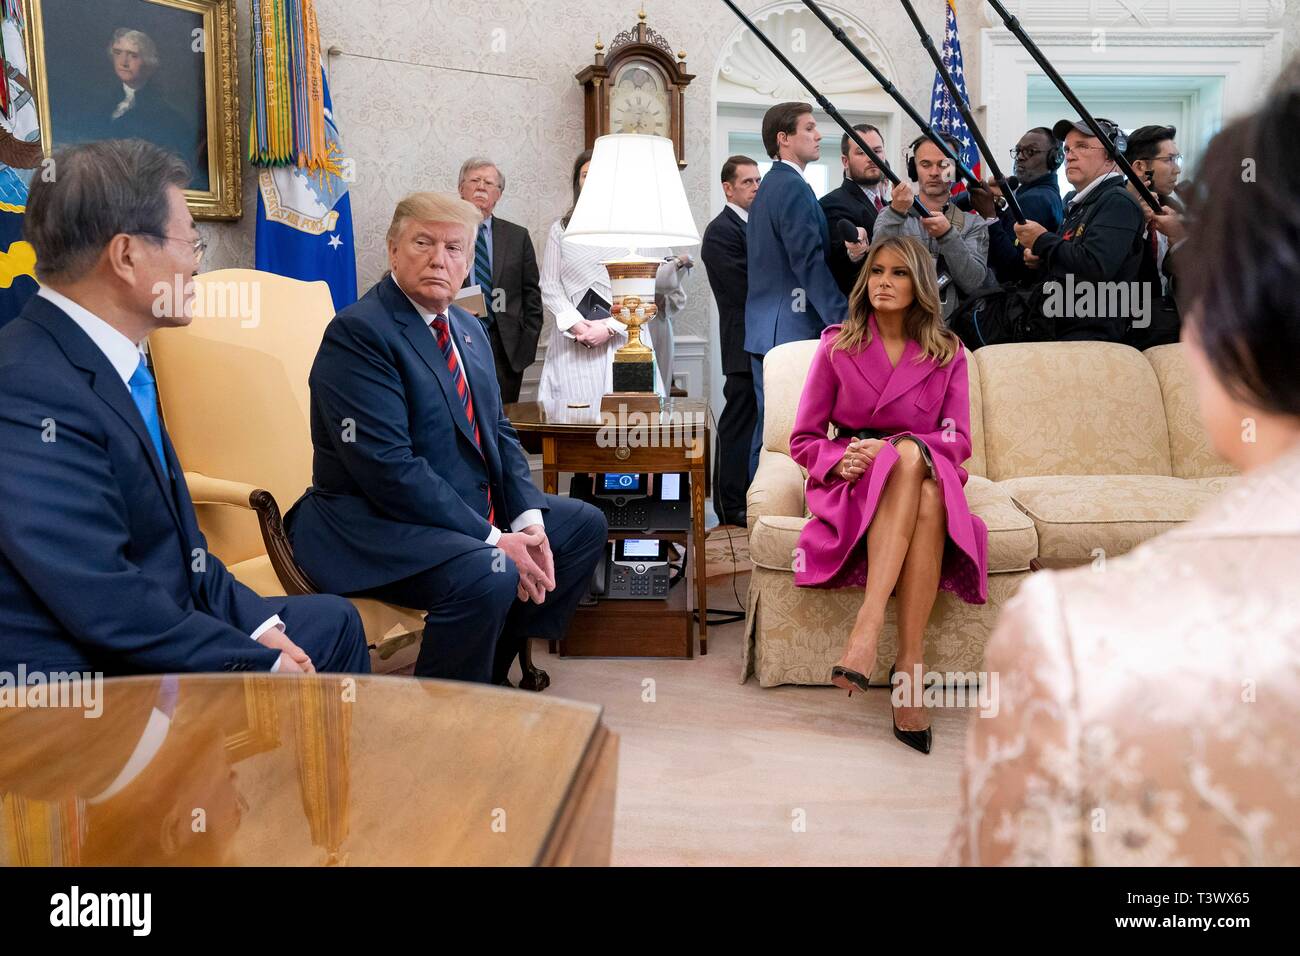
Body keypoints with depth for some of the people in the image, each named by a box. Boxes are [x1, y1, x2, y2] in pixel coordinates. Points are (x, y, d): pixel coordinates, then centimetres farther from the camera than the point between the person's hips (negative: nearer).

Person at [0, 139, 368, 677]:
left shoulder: (111, 365, 4)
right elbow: (107, 606, -26)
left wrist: (257, 622, 0)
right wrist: (261, 663, -16)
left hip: (156, 643, 9)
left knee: (334, 621, 15)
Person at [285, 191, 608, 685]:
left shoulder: (468, 328, 12)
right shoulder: (357, 333, -16)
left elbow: (498, 431, 13)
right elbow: (389, 467, -24)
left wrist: (528, 520, -5)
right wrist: (493, 541, -24)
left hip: (474, 509, 10)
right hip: (377, 523, -10)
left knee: (584, 525, 14)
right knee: (487, 575, -34)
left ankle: (490, 673, 19)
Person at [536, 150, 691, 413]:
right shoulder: (561, 229, 12)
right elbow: (550, 285, 6)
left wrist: (610, 327, -10)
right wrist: (577, 324, -9)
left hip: (624, 339, -1)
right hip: (572, 343, 1)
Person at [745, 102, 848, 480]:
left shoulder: (769, 186, 20)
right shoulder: (794, 187, -11)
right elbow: (809, 261, -19)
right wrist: (842, 320, -19)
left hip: (764, 328, 10)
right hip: (790, 329, -10)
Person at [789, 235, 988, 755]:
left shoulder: (947, 353, 8)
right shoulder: (837, 346, 5)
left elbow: (958, 440, 1)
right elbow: (803, 439, 5)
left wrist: (895, 448, -17)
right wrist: (840, 460, -18)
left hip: (927, 478, 1)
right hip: (853, 485, -1)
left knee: (919, 475, -37)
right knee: (908, 455, -36)